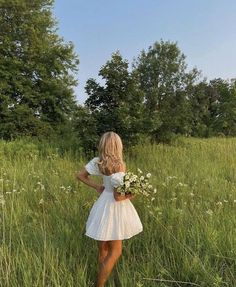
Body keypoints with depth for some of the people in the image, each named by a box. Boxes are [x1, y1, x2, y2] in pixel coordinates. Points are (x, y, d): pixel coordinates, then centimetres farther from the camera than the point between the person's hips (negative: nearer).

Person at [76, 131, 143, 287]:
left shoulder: (97, 162, -5)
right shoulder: (119, 166, -24)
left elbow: (80, 175, 5)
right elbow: (118, 196, -24)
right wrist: (131, 195, -6)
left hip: (103, 204, 7)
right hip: (114, 208, -7)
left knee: (103, 248, 23)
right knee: (115, 252, 11)